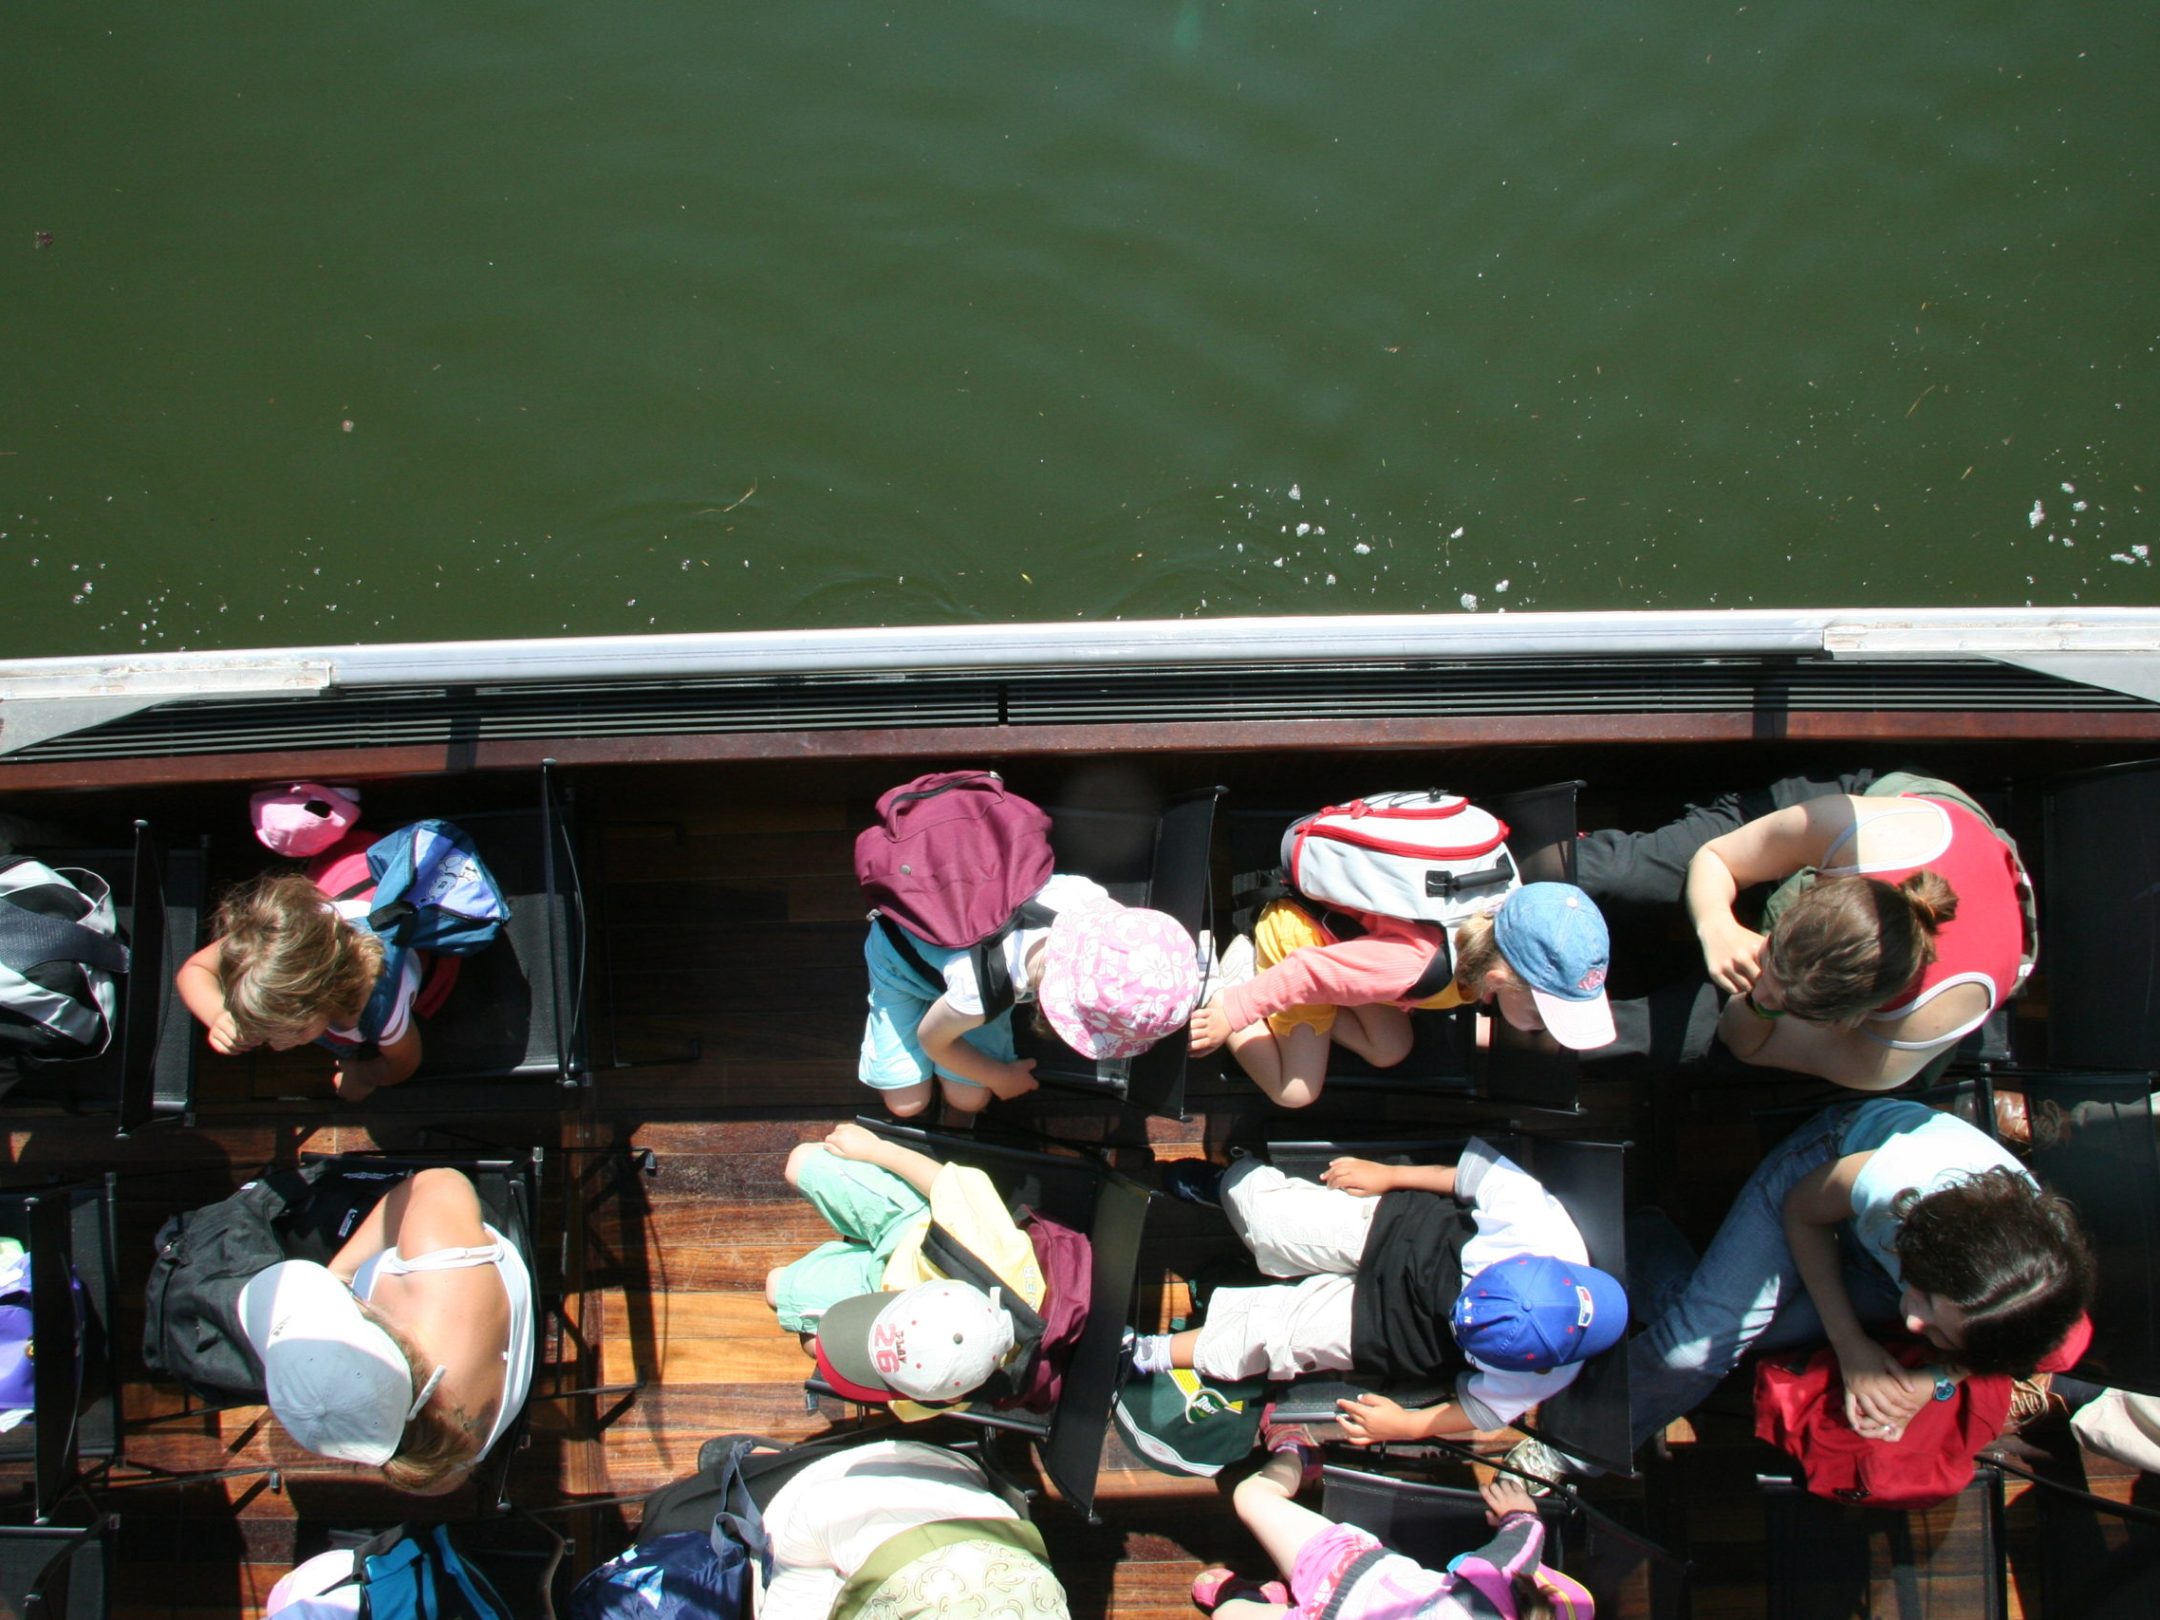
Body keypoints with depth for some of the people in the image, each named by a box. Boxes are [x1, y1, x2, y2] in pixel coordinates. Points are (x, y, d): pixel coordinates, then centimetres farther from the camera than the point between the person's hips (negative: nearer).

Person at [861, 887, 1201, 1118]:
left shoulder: (1086, 899, -39)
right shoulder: (980, 990, -47)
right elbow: (931, 1038, -22)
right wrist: (1000, 1076, -6)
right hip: (902, 954, -3)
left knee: (970, 1101, -1)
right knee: (906, 1104, -1)